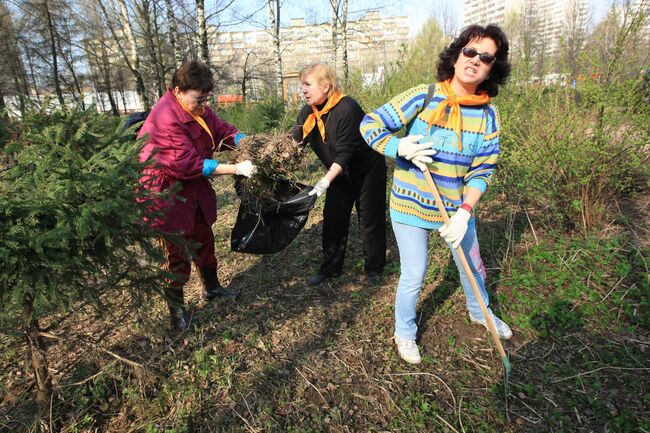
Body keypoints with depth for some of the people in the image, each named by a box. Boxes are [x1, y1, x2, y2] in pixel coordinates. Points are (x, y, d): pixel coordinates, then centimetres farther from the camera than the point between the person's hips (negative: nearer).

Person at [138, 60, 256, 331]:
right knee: (178, 252, 1)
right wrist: (236, 169, -30)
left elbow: (223, 131, 4)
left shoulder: (197, 108, 1)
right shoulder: (166, 118, -27)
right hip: (167, 195, -9)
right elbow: (188, 164, -30)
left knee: (204, 240, 19)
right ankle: (175, 309, 21)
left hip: (192, 190, 9)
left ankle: (211, 288, 40)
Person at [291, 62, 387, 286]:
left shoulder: (347, 108, -28)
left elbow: (346, 151, -31)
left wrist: (326, 180, -37)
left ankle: (374, 268, 21)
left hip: (367, 170, -6)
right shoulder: (308, 112, -6)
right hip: (339, 173, 7)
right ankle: (330, 267, 22)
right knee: (333, 219, 8)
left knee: (370, 221, 3)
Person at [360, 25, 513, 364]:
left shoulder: (488, 115, -4)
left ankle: (479, 312, 54)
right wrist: (401, 148, -27)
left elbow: (482, 170, -5)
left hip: (457, 207, 4)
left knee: (473, 266, 20)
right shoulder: (423, 97, -15)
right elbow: (370, 125, -12)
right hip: (411, 205, -4)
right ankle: (404, 333, 32)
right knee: (413, 276, 4)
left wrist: (465, 212, -19)